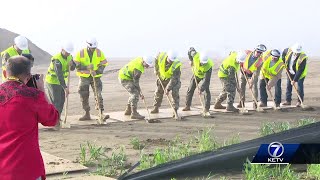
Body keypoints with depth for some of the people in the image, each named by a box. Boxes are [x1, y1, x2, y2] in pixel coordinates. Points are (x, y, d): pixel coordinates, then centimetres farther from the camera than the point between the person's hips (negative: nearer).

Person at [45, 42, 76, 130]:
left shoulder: (69, 56, -1)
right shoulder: (57, 59, -27)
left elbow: (73, 68, 7)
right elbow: (59, 75, -33)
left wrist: (71, 64, -19)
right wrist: (65, 87, -38)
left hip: (61, 81, 8)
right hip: (52, 81, -8)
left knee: (61, 100, 14)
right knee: (55, 102, -11)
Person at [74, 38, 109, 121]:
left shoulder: (99, 52, -6)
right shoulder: (81, 53, -10)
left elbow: (104, 63, 2)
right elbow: (76, 65, -10)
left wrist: (98, 71, -16)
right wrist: (86, 67, -25)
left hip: (96, 77, 0)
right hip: (84, 77, 0)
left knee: (98, 94, -10)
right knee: (84, 96, 5)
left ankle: (101, 113, -10)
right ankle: (87, 114, 17)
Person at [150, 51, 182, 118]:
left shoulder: (177, 65, -36)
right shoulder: (161, 56, -28)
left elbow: (174, 79, -33)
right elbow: (156, 60, 0)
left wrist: (168, 89, -32)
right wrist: (156, 70, 1)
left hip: (174, 78, -4)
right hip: (162, 77, 4)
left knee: (175, 94, -16)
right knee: (158, 92, 9)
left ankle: (175, 111, -11)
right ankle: (156, 108, 26)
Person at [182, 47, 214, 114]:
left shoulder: (209, 66, -39)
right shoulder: (196, 56, -34)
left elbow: (207, 80, -37)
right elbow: (191, 49, -9)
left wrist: (201, 89, -41)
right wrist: (191, 60, -8)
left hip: (205, 75, -3)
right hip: (196, 73, 4)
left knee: (206, 90, -14)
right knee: (190, 89, 3)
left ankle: (207, 108, -8)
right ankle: (187, 106, 14)